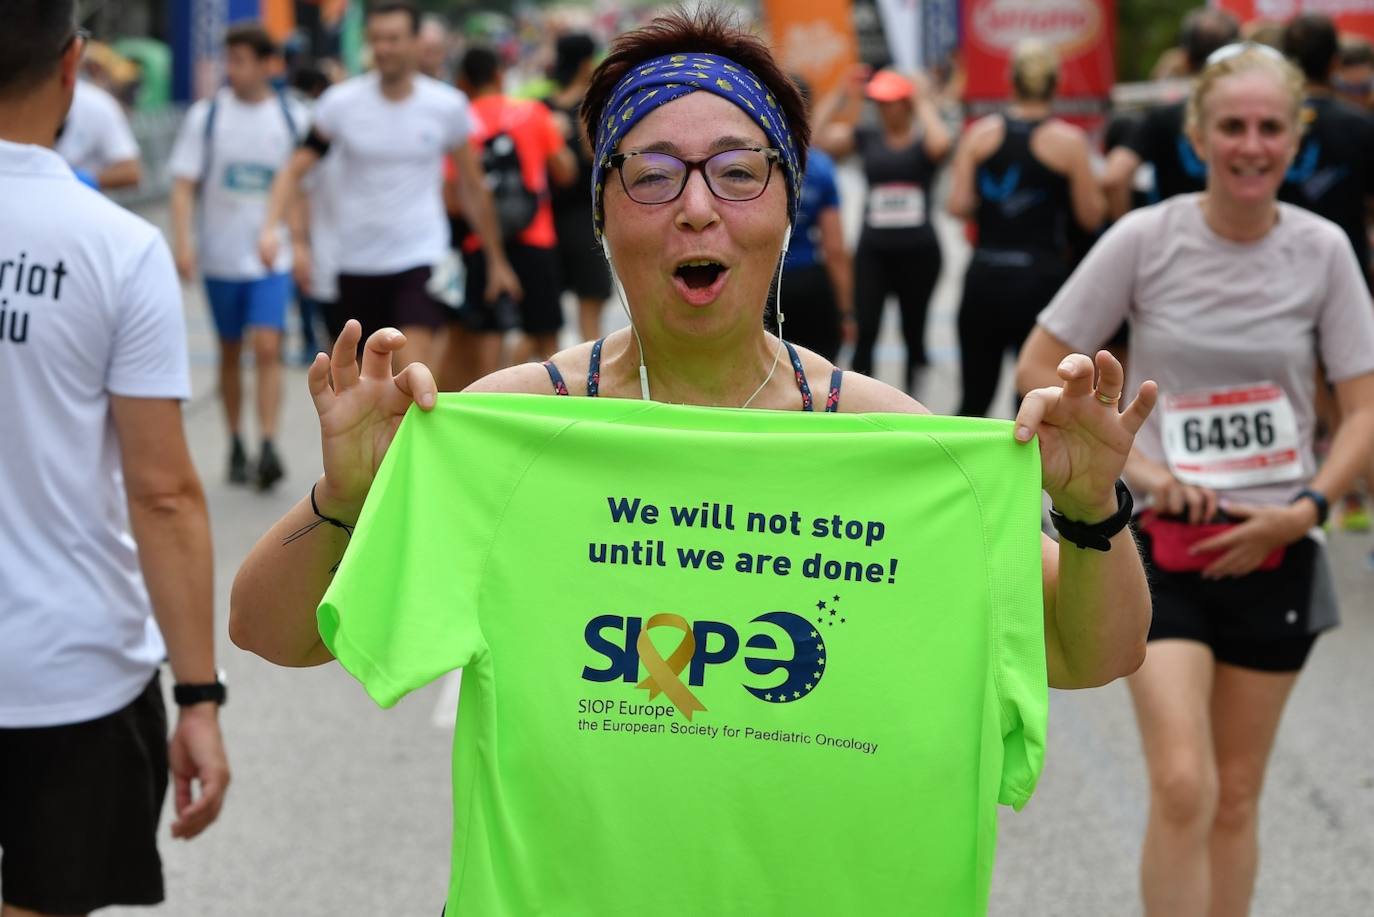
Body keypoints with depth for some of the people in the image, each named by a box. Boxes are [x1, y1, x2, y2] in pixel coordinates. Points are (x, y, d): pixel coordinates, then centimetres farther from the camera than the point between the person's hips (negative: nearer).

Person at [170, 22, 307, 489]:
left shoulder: (292, 117, 0)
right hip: (220, 256, 1)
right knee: (230, 353, 11)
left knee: (267, 348, -14)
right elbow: (184, 185, -3)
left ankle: (268, 446, -16)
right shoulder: (205, 115, -2)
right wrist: (182, 242, -15)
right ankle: (236, 445, 23)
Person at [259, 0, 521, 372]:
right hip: (358, 262, 2)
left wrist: (497, 261, 13)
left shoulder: (447, 105, -3)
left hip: (422, 258, -2)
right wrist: (271, 227, -19)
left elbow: (472, 187, 8)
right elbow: (295, 170, -1)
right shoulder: (342, 102, -4)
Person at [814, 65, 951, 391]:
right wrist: (841, 95, -3)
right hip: (873, 250, 1)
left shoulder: (922, 141, -1)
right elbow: (816, 135, -2)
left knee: (913, 333, 10)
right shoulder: (866, 139, 6)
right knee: (864, 333, -9)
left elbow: (939, 144, -25)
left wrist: (924, 105, -11)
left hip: (917, 251, -1)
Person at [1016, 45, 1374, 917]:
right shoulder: (1147, 239, -7)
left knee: (1236, 796, 10)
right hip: (1162, 544, -2)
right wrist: (1134, 468, -10)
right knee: (1183, 787, -16)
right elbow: (1040, 367, -2)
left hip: (1274, 549, 2)